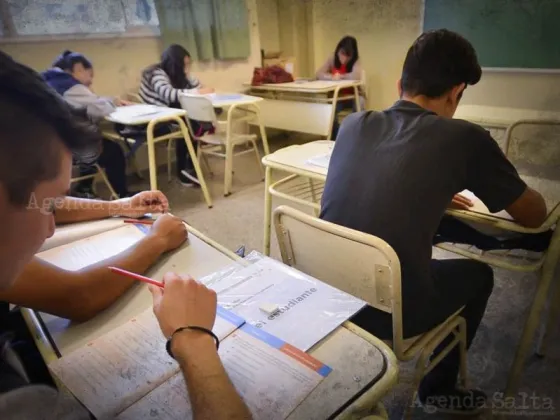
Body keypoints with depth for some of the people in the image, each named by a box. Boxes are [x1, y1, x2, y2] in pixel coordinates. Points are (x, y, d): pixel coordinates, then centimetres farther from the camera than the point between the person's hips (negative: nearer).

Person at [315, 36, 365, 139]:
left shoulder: (356, 60, -15)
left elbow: (357, 76, -34)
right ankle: (335, 138, -10)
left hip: (354, 95, -1)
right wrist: (332, 77, -30)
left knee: (359, 104, -33)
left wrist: (340, 76, -23)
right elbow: (318, 74, -13)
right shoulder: (332, 59, -5)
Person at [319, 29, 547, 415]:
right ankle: (438, 387, 39)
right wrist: (498, 179, 23)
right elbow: (534, 216, 4)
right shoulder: (465, 139, -11)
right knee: (478, 274, 23)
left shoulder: (354, 124, 2)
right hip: (388, 314, -4)